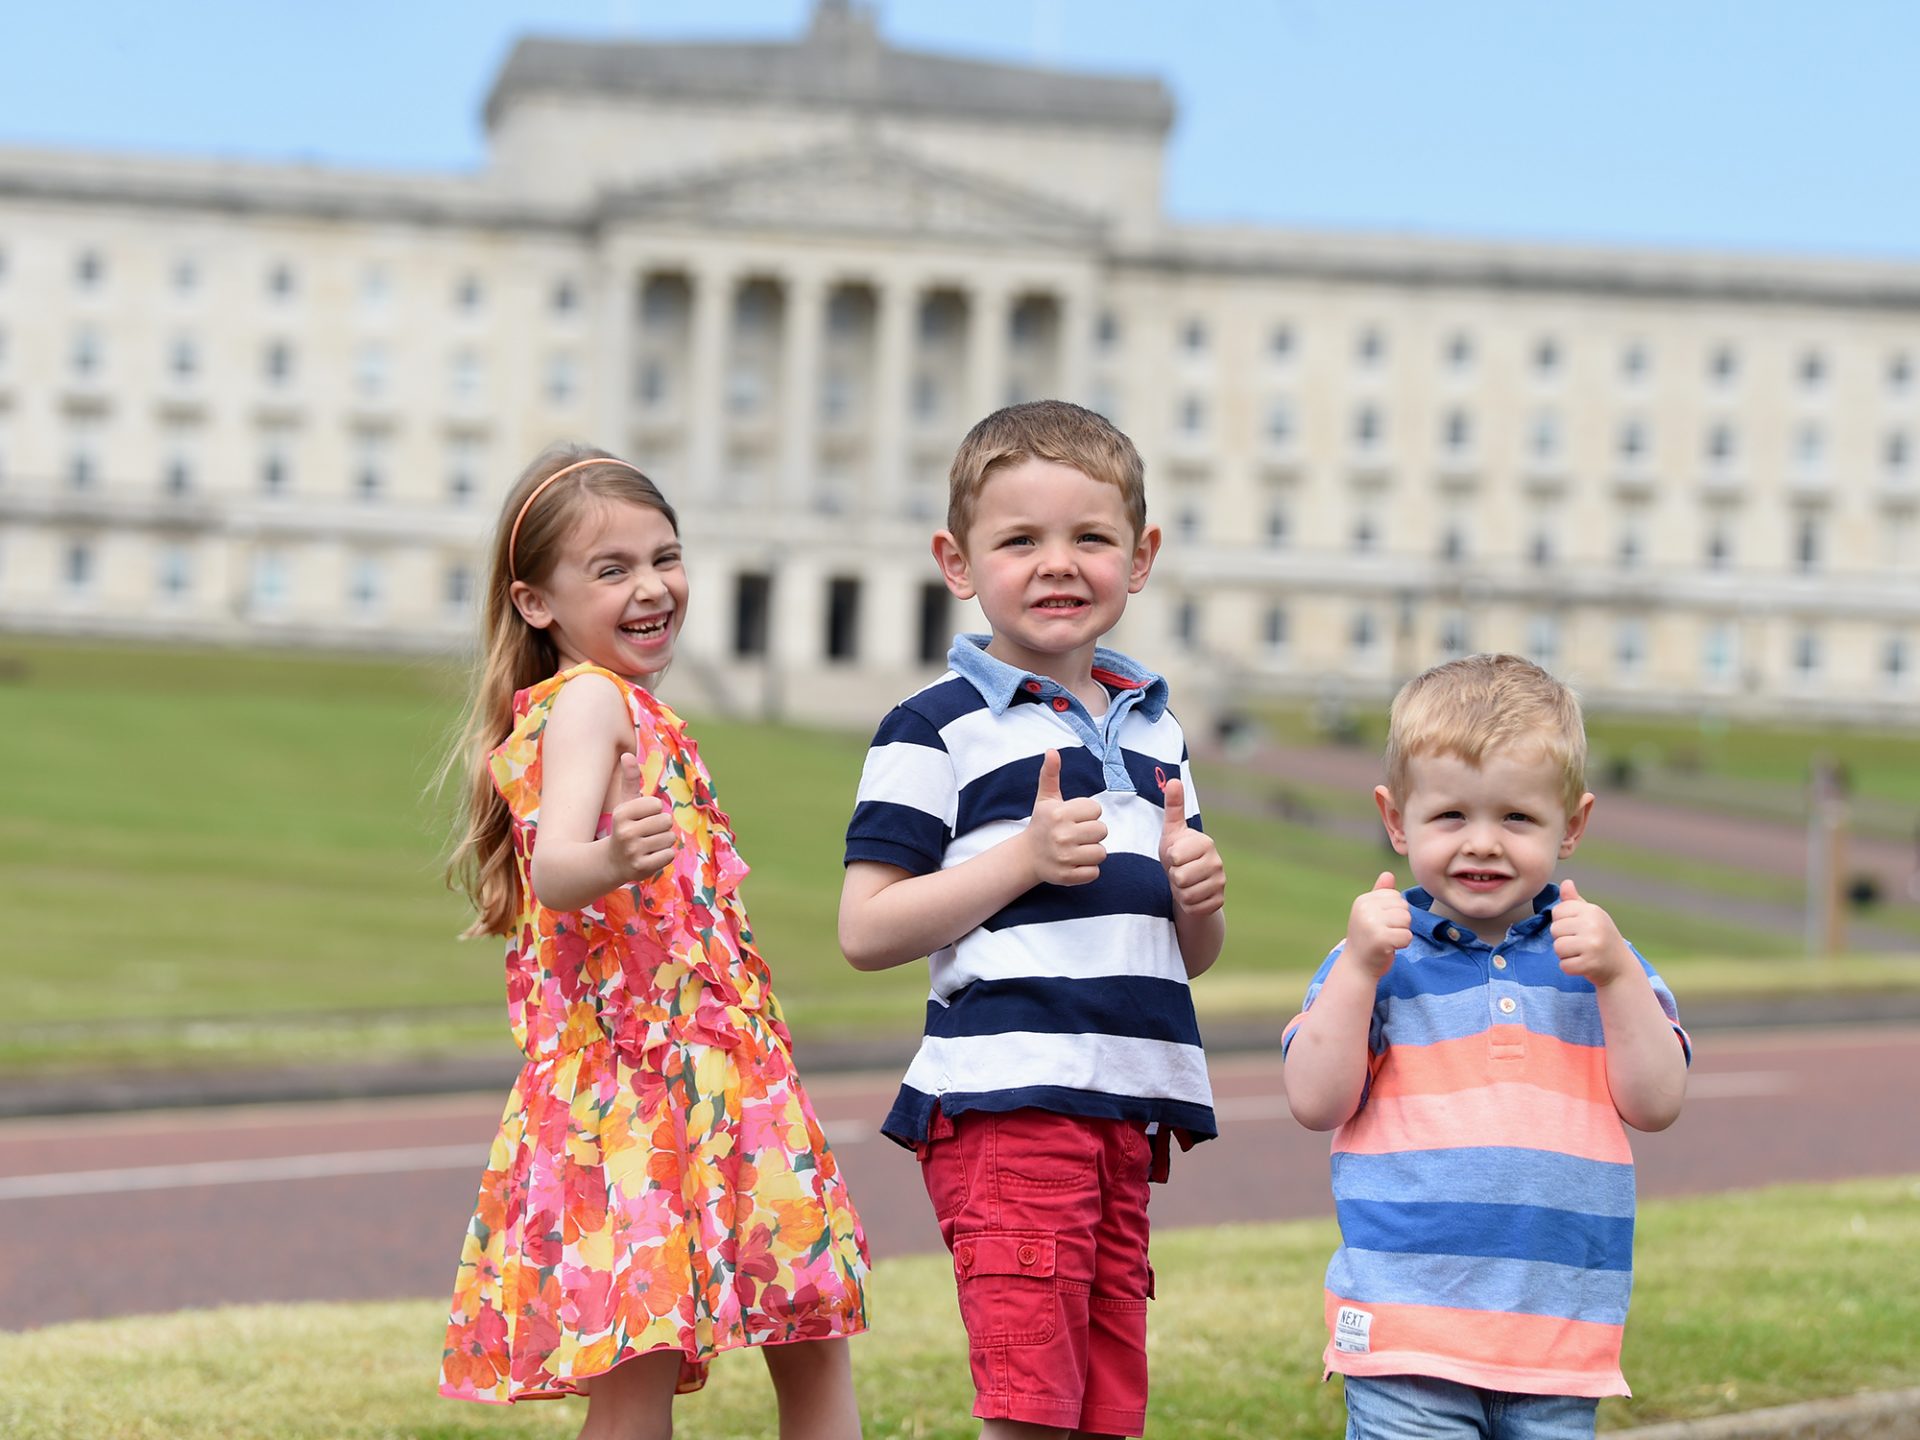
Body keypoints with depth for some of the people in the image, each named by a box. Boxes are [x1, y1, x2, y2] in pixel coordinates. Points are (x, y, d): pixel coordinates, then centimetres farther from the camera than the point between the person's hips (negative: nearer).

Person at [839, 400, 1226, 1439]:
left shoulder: (1153, 730, 18)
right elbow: (865, 932, -9)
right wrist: (1023, 859, -16)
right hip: (1005, 1110, -7)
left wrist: (1196, 893, 2)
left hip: (1130, 1115, 7)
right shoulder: (936, 729, -3)